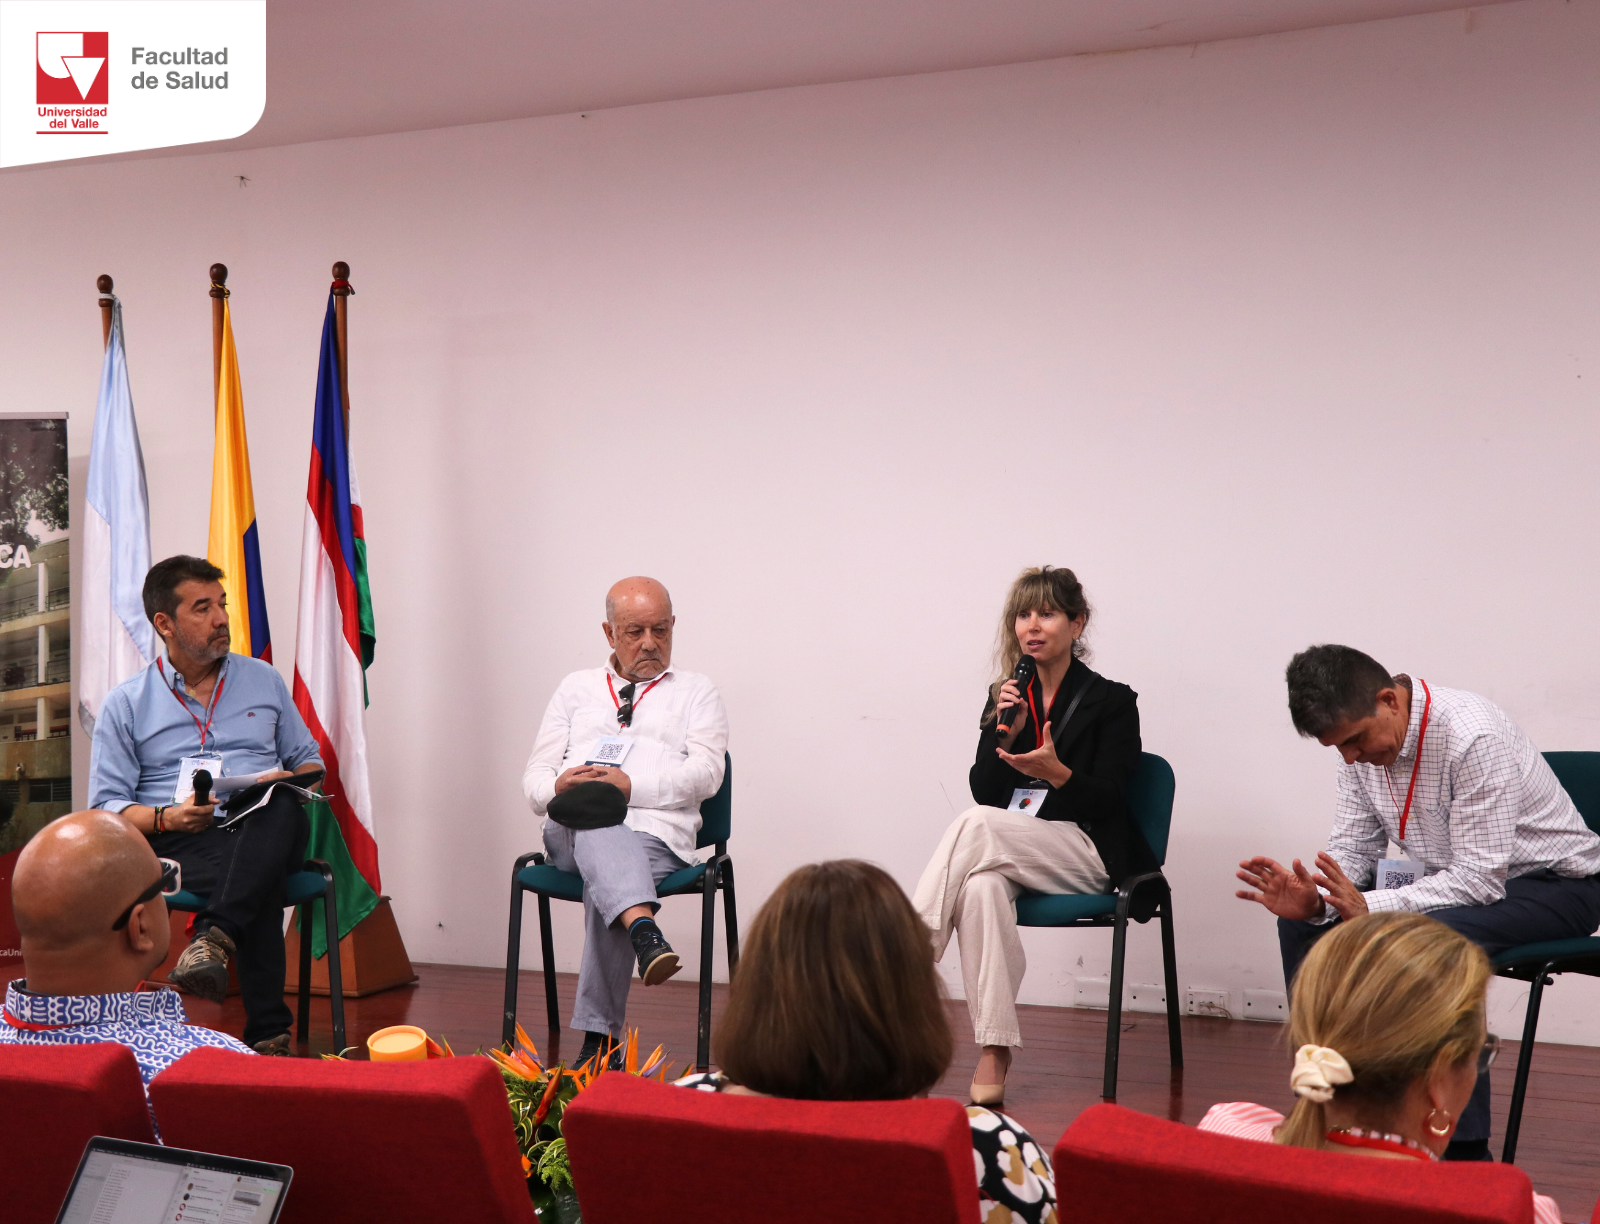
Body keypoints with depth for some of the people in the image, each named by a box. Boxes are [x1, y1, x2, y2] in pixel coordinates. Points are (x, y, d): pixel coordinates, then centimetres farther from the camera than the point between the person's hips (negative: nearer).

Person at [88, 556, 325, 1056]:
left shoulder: (264, 680, 20)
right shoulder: (124, 705, 12)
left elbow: (309, 759, 24)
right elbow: (107, 807, 7)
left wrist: (292, 782, -3)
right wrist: (169, 818, -15)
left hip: (263, 834, 2)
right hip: (178, 845, -2)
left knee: (280, 809, -38)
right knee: (258, 884, -38)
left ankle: (214, 938, -48)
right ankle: (268, 1029, -39)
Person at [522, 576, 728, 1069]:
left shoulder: (696, 692, 22)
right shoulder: (577, 688, 29)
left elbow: (705, 774, 4)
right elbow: (534, 780, 21)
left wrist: (630, 784, -11)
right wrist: (560, 786, -5)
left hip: (655, 832, -1)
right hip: (572, 831, 2)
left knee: (603, 885, -35)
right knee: (594, 815, -37)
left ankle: (598, 1042, -35)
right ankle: (644, 928, -59)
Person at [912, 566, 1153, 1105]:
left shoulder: (1112, 701, 1)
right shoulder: (1005, 696, 14)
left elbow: (1109, 800, -6)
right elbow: (984, 791, 8)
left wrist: (1059, 774, -25)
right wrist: (1004, 731, -8)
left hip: (1089, 854, -3)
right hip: (1011, 854, 3)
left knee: (975, 825, -30)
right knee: (982, 886, -34)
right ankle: (995, 1051, -37)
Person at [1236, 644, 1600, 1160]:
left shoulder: (1473, 736, -31)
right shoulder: (1364, 738, -6)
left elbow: (1481, 880, -31)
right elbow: (1352, 847, -1)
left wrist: (1368, 906, -38)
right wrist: (1311, 900, -22)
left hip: (1552, 882, -8)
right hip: (1450, 876, 8)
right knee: (1302, 919, -5)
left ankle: (1465, 1151, -24)